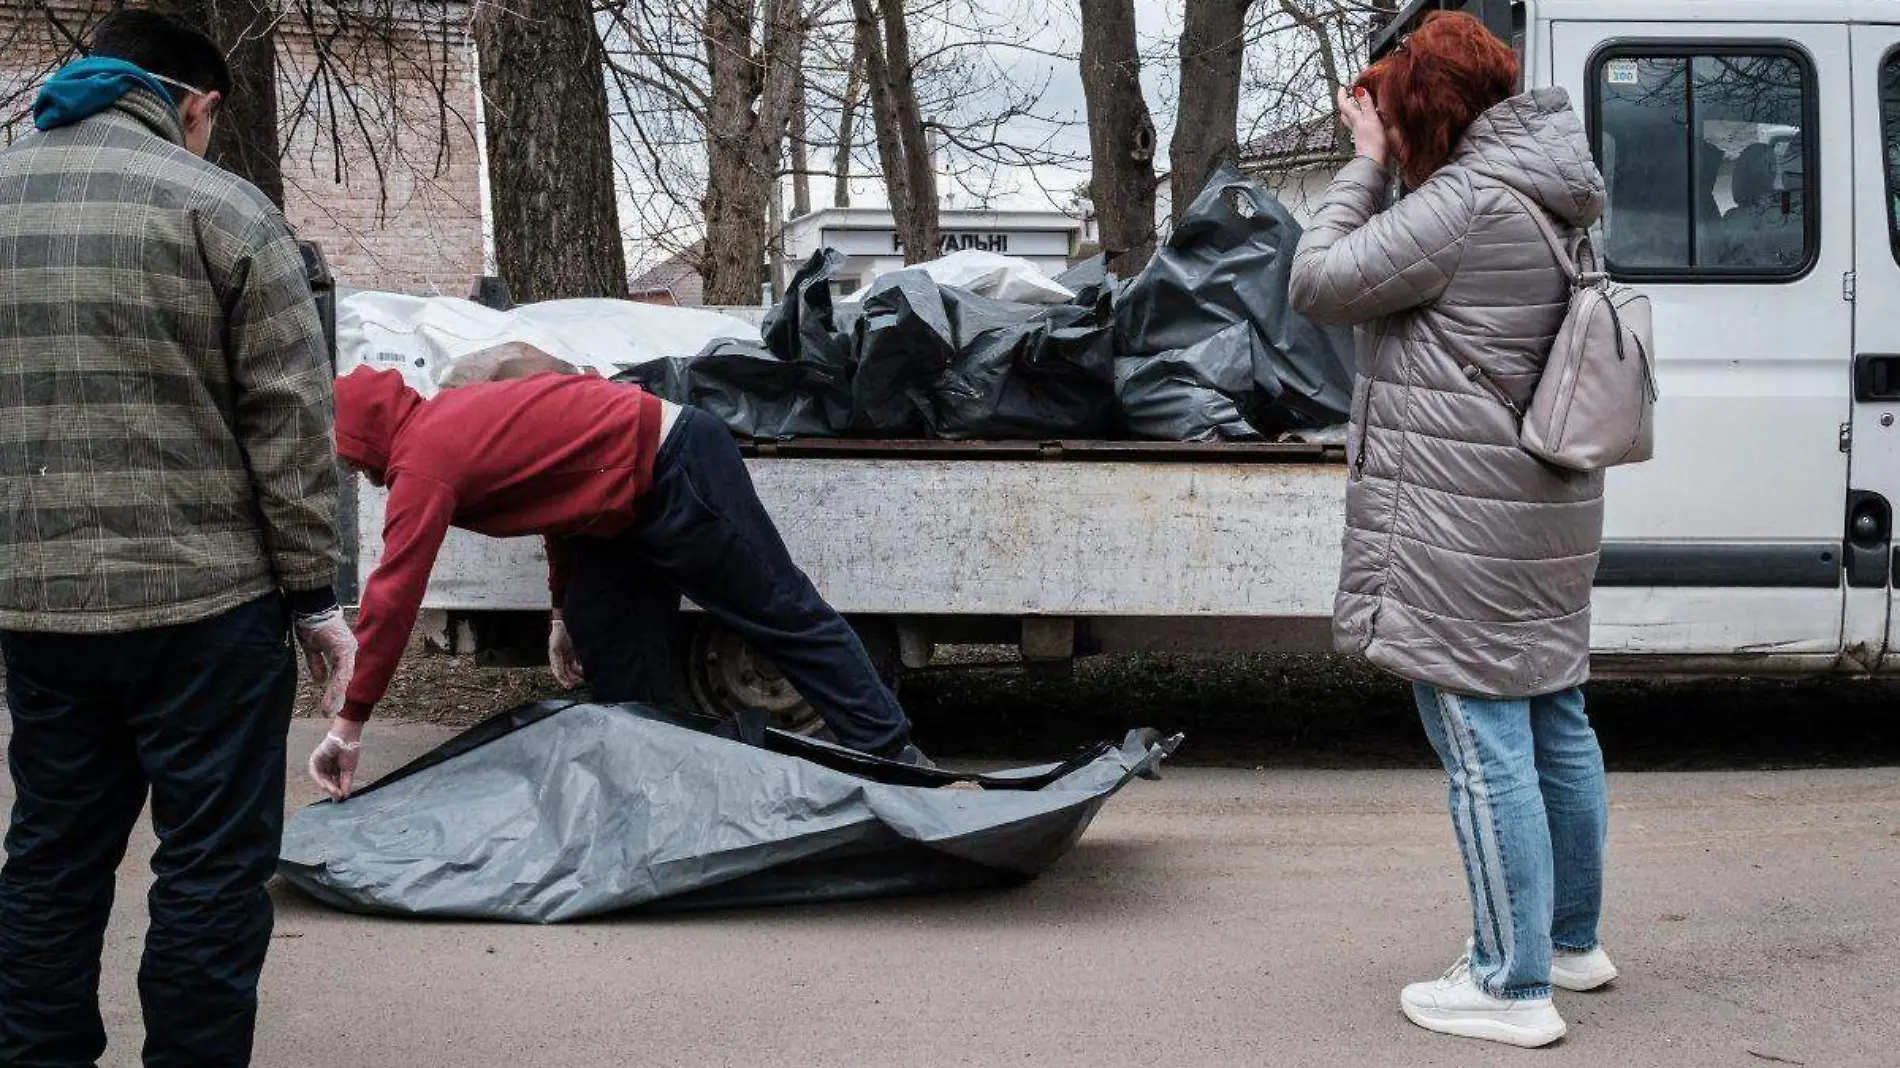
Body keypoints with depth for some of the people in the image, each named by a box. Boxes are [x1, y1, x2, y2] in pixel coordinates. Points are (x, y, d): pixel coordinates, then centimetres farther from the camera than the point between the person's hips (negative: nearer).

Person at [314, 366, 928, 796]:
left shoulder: (422, 464, -15)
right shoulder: (450, 418, 13)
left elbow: (392, 598, -18)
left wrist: (349, 724, -13)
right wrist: (562, 608, 21)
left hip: (677, 470, -10)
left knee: (782, 611, -5)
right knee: (605, 645, 11)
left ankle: (891, 754, 1)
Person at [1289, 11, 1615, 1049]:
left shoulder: (1465, 202, -18)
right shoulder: (1550, 202, 12)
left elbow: (1320, 281, -13)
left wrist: (1365, 164, -4)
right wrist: (1378, 168, 14)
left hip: (1464, 524, -10)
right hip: (1548, 507, 10)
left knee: (1483, 742, -4)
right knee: (1553, 719, 18)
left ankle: (1515, 986, 1)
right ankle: (1572, 940, 33)